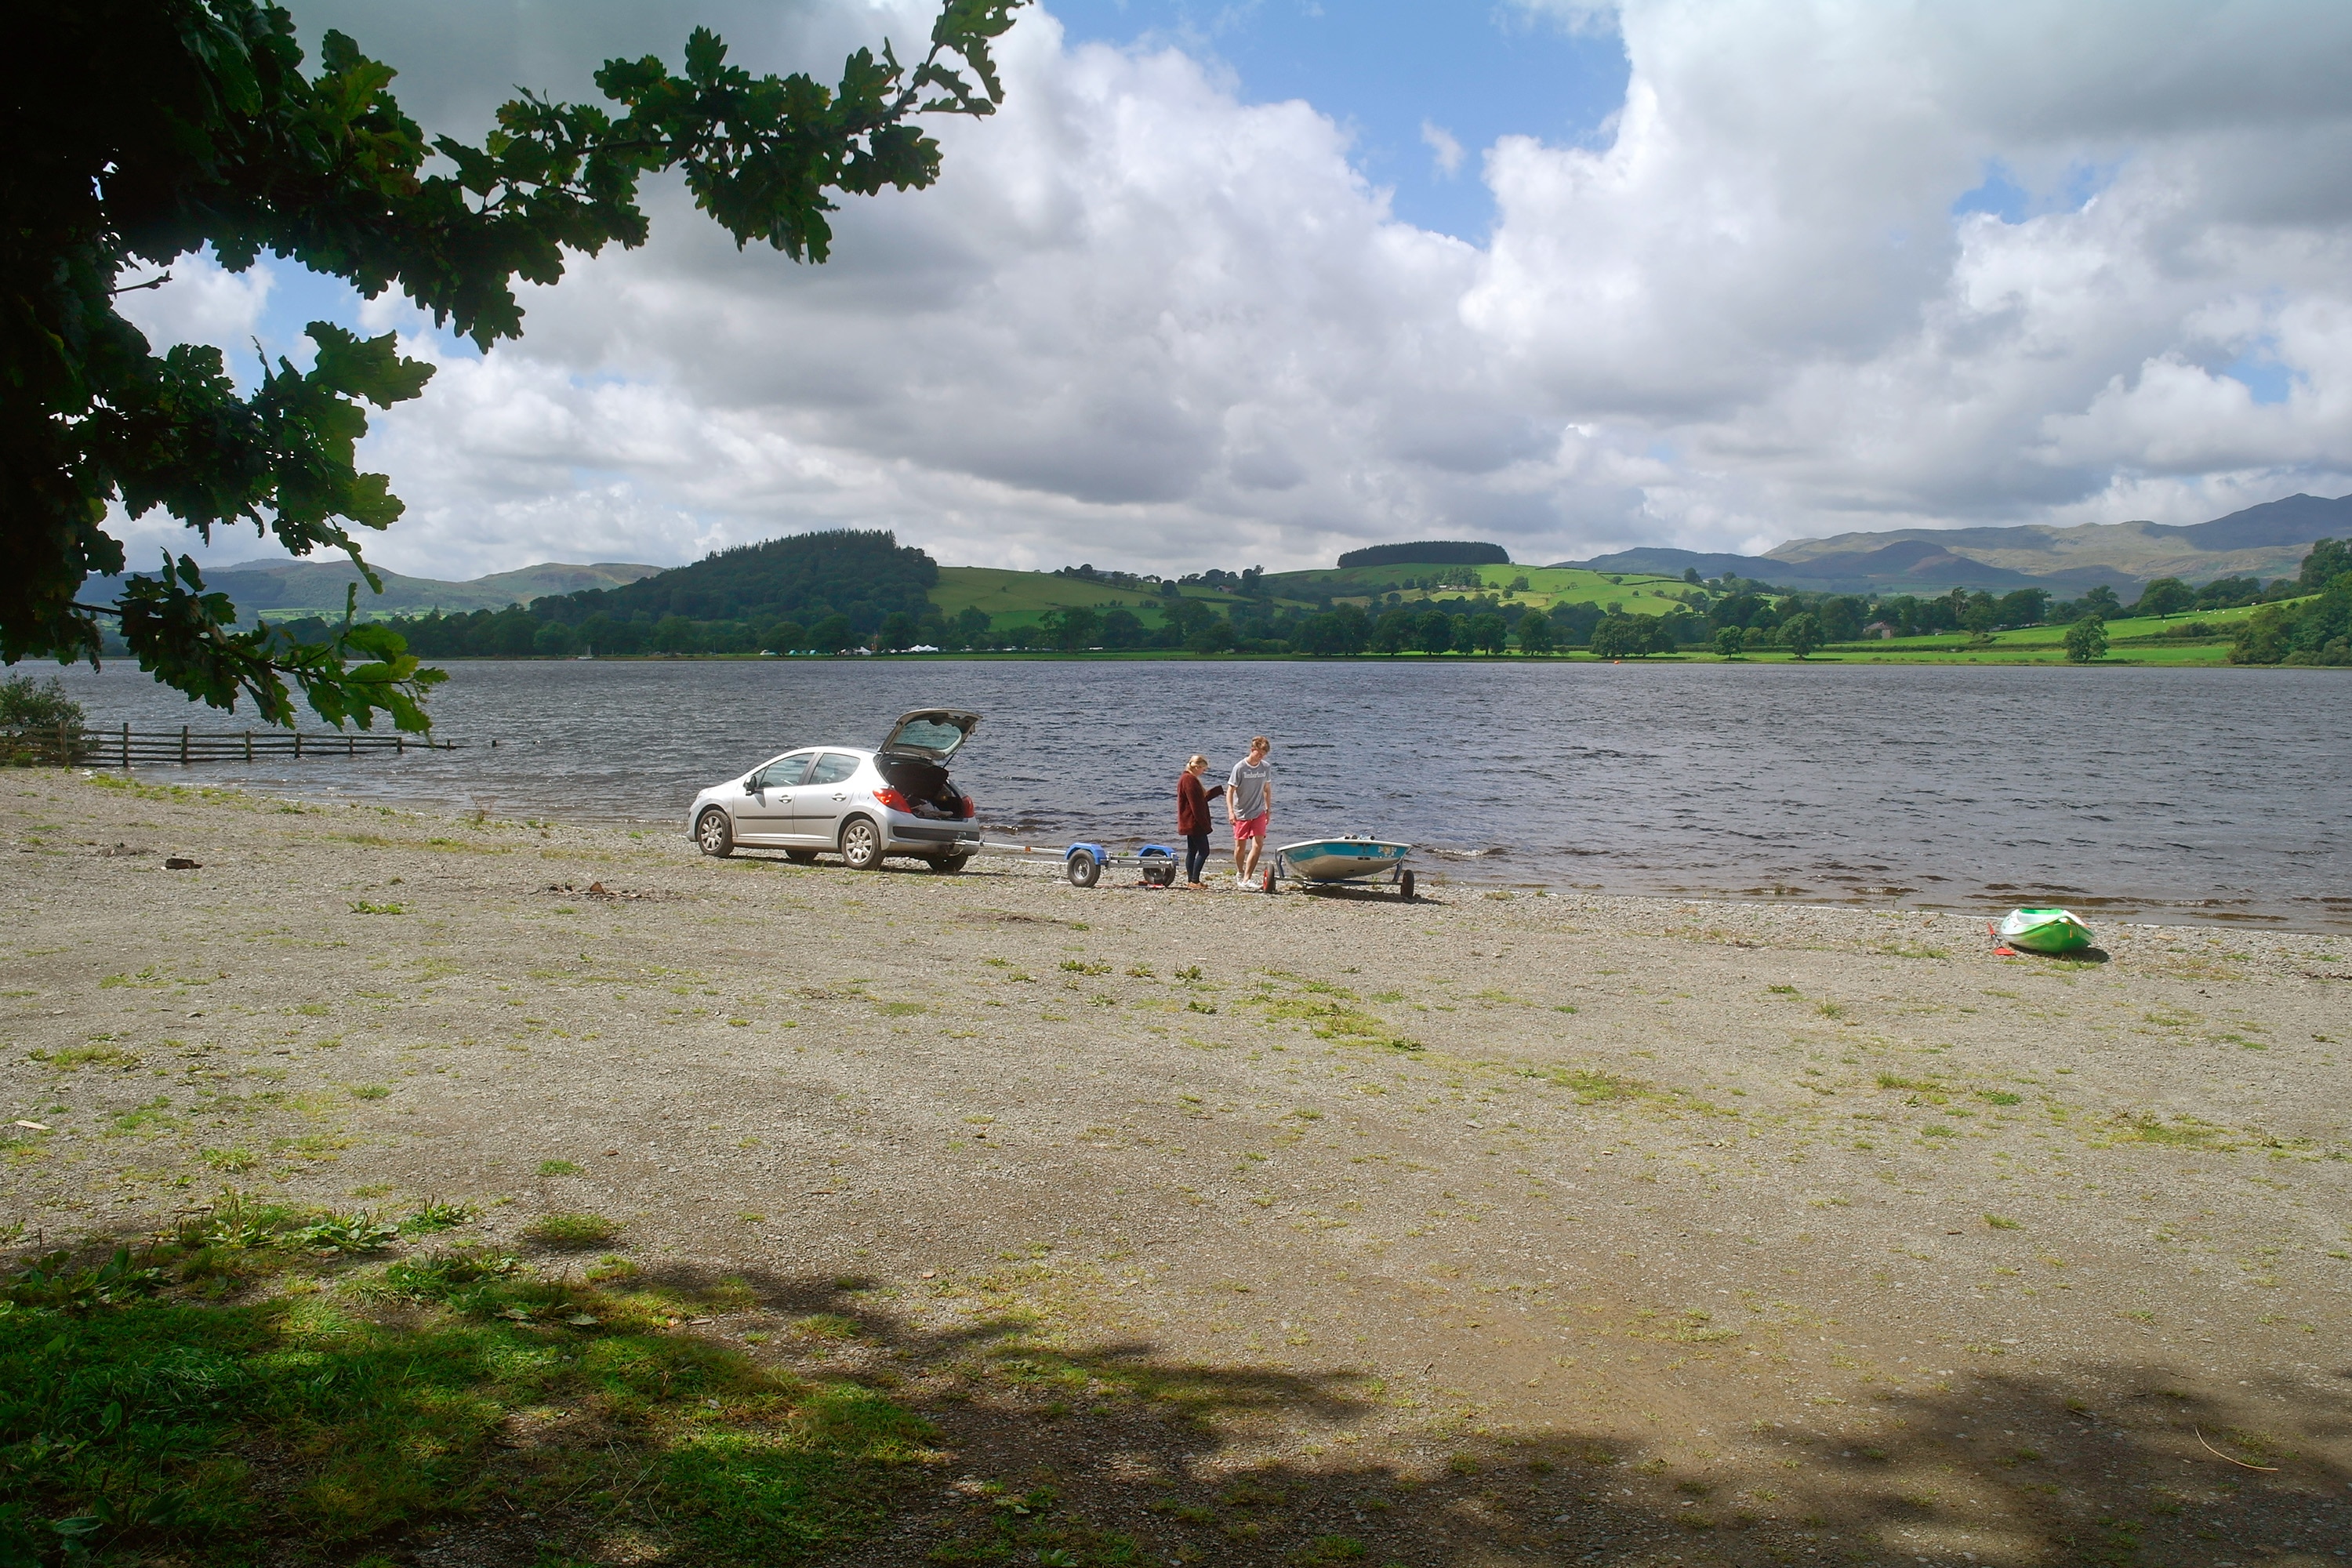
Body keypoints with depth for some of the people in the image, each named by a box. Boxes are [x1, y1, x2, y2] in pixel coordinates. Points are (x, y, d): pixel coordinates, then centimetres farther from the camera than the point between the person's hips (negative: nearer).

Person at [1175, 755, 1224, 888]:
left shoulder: (1186, 778, 16)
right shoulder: (1190, 780, -17)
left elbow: (1201, 798, 23)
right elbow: (1196, 805, -21)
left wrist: (1219, 790, 28)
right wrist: (1204, 823, -19)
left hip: (1189, 824, 11)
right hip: (1195, 823, -11)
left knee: (1192, 851, 12)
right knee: (1204, 851, -9)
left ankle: (1190, 880, 14)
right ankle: (1194, 881, -10)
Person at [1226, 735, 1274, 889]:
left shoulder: (1266, 767, 0)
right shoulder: (1240, 768, -13)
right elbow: (1230, 791, -11)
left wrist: (1269, 810, 15)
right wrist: (1230, 811, -21)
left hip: (1259, 812, 3)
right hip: (1241, 813, -3)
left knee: (1258, 844, -11)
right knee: (1240, 847, 6)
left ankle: (1246, 879, -8)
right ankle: (1239, 873, 32)